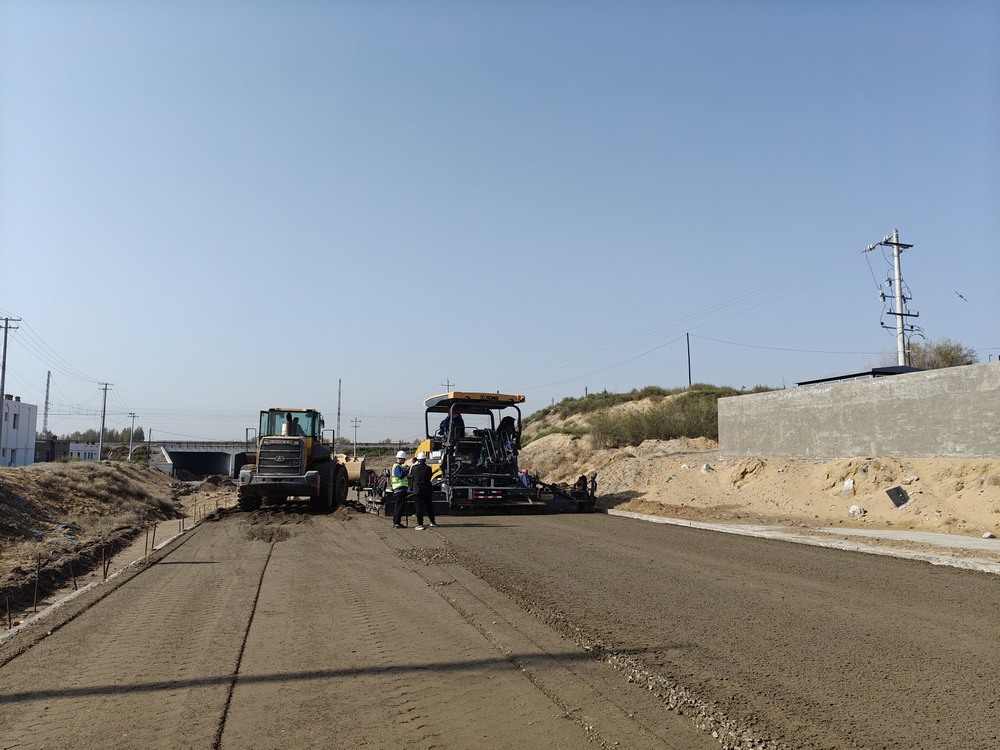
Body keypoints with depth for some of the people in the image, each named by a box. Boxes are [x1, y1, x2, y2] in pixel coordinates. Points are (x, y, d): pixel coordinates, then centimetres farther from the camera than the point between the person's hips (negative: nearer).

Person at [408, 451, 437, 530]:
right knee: (429, 506, 17)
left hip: (417, 490, -2)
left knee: (419, 508, 2)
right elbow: (429, 478, 4)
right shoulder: (428, 468, -8)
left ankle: (420, 524, 1)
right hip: (427, 490, 2)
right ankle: (433, 522, 28)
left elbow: (411, 478, 2)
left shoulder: (414, 468, -10)